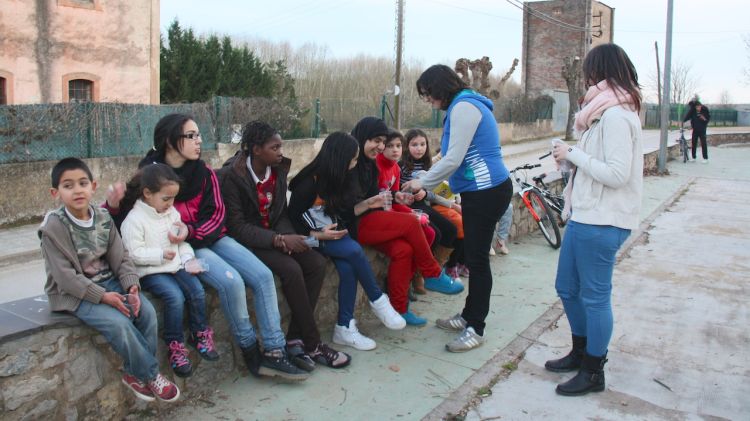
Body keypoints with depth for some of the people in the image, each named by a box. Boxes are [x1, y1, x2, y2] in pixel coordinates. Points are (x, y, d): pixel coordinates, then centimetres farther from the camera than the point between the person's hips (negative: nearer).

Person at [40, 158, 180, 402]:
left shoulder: (103, 218, 1)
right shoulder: (54, 227, -15)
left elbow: (121, 258, 2)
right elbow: (65, 276, -18)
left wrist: (132, 286, -16)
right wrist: (102, 296, -25)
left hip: (108, 281, 6)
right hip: (73, 293, -5)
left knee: (146, 311, -16)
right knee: (119, 323, -27)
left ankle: (136, 373, 0)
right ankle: (150, 374, -8)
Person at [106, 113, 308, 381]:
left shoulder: (204, 173, 4)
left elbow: (217, 213, -1)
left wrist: (191, 231, -19)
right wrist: (114, 206, -22)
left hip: (211, 237, 5)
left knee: (263, 276, -13)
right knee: (231, 281, -28)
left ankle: (274, 352, -9)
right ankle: (250, 352, -7)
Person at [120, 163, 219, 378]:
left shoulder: (172, 212, 9)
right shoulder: (134, 220, -12)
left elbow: (182, 241, 13)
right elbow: (134, 253, -16)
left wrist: (189, 259, -3)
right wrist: (161, 255, -20)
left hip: (176, 266, 6)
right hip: (151, 272, -6)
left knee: (197, 291, -14)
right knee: (175, 297, -26)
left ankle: (199, 334, 7)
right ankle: (175, 345, -11)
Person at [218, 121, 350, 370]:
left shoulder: (278, 170, 3)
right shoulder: (231, 176, -15)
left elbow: (281, 213, 11)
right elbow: (237, 227, -19)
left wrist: (286, 235, -11)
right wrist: (280, 240, -27)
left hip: (274, 235, 7)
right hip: (246, 241, -6)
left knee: (317, 263, -17)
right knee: (290, 268, -29)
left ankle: (295, 339, -12)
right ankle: (312, 344, -16)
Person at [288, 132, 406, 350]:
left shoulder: (337, 180, 4)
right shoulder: (309, 183, -17)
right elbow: (293, 221, -13)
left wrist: (368, 204, 5)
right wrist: (318, 235, -24)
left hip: (335, 234, 6)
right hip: (311, 238, -6)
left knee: (348, 268, -25)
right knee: (354, 250, -30)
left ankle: (345, 328, -19)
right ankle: (378, 301, -12)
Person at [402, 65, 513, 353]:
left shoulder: (463, 107, -14)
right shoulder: (463, 105, 17)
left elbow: (453, 159, -19)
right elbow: (456, 158, 18)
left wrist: (423, 183, -7)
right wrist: (425, 182, 13)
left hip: (486, 192, -10)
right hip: (481, 191, 10)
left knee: (477, 258, -3)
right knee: (474, 256, 16)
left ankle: (475, 329, 7)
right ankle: (469, 316, 28)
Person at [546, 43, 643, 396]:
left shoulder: (616, 116, -17)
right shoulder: (607, 112, 14)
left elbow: (617, 174, -24)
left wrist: (572, 153, -16)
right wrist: (572, 154, 2)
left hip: (601, 223, -10)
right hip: (585, 216, 10)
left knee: (594, 296, 3)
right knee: (567, 288, 19)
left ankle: (593, 372, 20)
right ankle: (581, 353, 37)